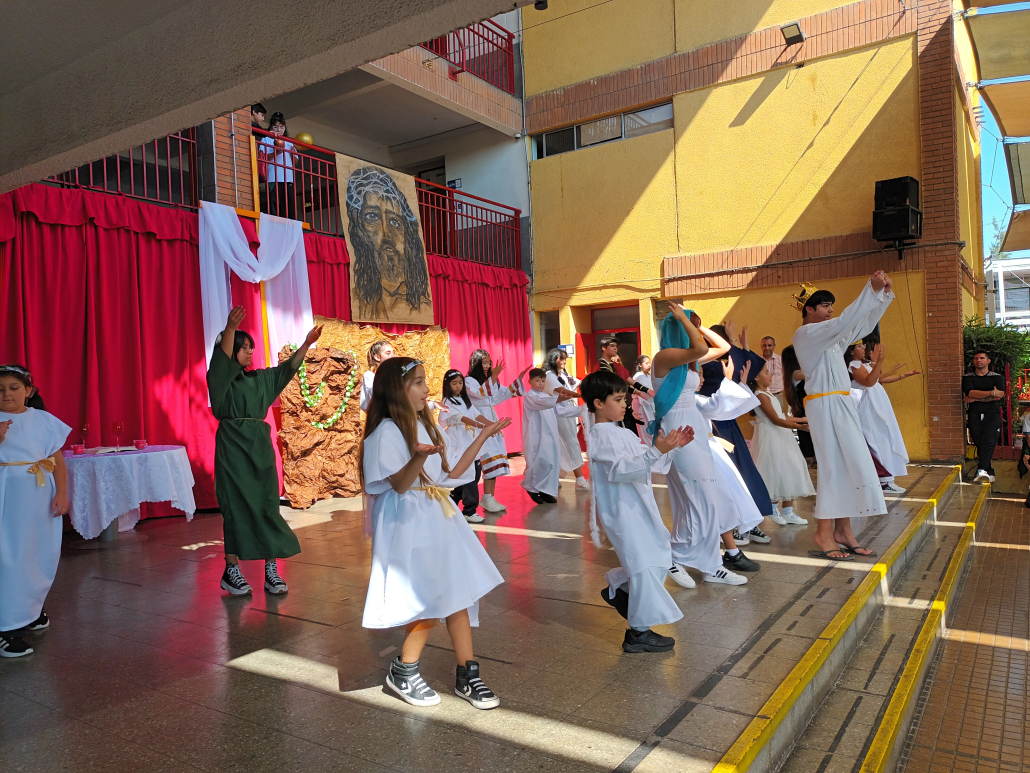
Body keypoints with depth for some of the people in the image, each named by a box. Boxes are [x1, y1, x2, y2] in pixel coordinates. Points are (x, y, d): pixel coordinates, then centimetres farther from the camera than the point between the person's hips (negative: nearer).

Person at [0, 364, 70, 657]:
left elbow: (58, 460, 4)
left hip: (39, 498, 2)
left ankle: (31, 610, 33)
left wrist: (62, 494, -4)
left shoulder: (44, 420, 4)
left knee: (42, 555, 11)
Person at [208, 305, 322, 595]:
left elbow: (287, 370, 12)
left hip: (260, 446, 5)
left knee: (267, 506, 1)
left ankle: (271, 570, 5)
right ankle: (231, 571, 9)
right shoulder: (221, 379, -2)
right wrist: (230, 328, -38)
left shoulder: (260, 378, 15)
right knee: (236, 507, -2)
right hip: (233, 448, -5)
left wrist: (306, 344, 0)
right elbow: (222, 358, -21)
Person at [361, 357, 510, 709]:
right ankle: (403, 673, 17)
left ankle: (467, 676, 16)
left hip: (438, 518, 8)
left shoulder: (425, 425, 13)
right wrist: (418, 457, -40)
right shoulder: (386, 432, -12)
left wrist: (484, 435, 14)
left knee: (458, 593, 6)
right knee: (432, 600, -5)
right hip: (409, 524, -8)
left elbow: (451, 474, 14)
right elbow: (400, 485, -20)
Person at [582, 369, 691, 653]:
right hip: (622, 511, -10)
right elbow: (620, 469, -29)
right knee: (645, 566, -7)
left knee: (660, 556, 18)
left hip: (640, 507, 10)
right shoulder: (601, 437, -17)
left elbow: (645, 460, 19)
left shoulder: (624, 433, 14)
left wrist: (672, 445, 6)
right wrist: (656, 451, -37)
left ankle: (619, 589, 34)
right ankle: (638, 633, 4)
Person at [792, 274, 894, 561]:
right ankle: (824, 534, -2)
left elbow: (864, 324, 18)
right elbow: (844, 322, -21)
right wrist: (871, 289, -21)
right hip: (824, 405, -9)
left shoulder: (832, 334, 18)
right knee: (833, 466, -8)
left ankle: (843, 529, 12)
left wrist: (884, 294, 6)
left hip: (842, 404, 9)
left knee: (850, 464, 6)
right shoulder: (805, 333, -9)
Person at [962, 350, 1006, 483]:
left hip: (992, 414, -1)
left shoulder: (997, 377, 10)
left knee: (988, 441, -18)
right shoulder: (967, 377, 10)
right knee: (979, 443, 0)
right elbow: (970, 393, -9)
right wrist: (991, 393, -15)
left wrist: (976, 399, -9)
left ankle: (982, 470, -28)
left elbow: (999, 395, -6)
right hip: (974, 414, 1)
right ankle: (989, 473, 8)